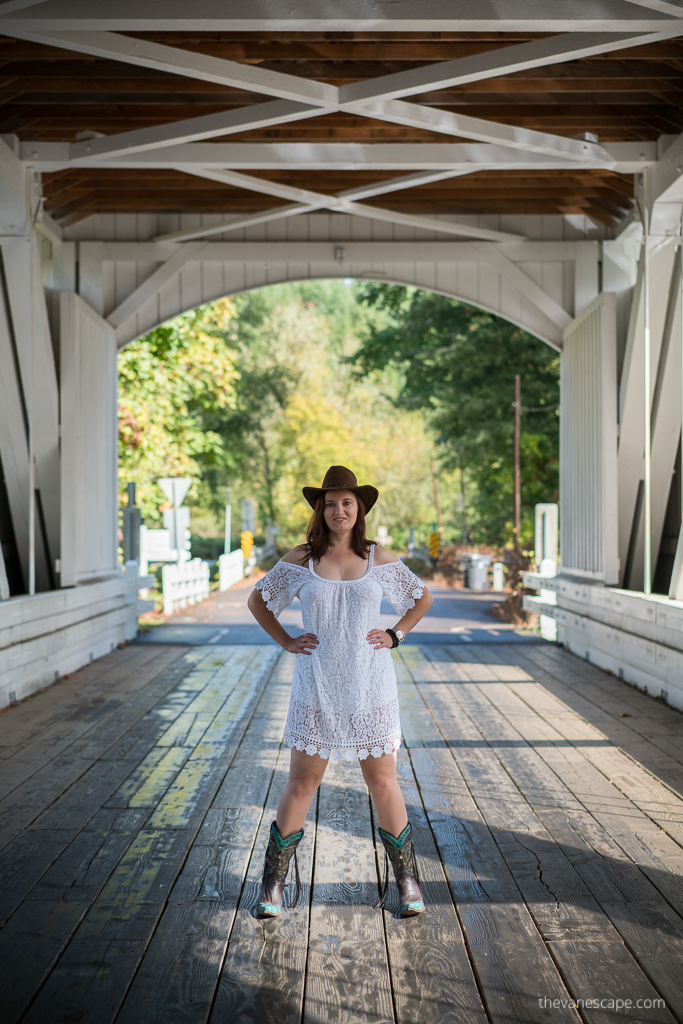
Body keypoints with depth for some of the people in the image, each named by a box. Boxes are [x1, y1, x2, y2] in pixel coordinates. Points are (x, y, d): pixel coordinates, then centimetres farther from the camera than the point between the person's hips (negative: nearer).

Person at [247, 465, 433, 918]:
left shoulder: (379, 558, 2)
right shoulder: (300, 560, -1)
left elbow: (423, 597, 16)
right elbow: (258, 600, 12)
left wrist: (395, 635, 4)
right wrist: (287, 642, 3)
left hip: (371, 688, 1)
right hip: (317, 688, 0)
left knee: (383, 782, 6)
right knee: (302, 783, 5)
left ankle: (406, 877, 25)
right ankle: (275, 880, 22)